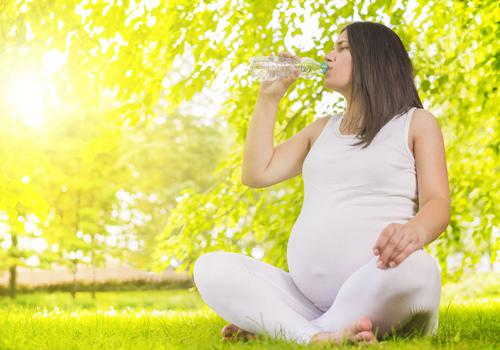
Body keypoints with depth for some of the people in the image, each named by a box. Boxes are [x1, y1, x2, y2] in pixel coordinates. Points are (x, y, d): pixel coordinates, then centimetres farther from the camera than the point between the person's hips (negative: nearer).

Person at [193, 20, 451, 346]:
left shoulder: (416, 122, 8)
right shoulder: (322, 128, 24)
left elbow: (438, 203, -6)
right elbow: (257, 174, 18)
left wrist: (414, 231, -31)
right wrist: (269, 97, 18)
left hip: (377, 302, -4)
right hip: (307, 298, 5)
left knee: (413, 266, -39)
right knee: (211, 268, -14)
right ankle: (319, 336, -32)